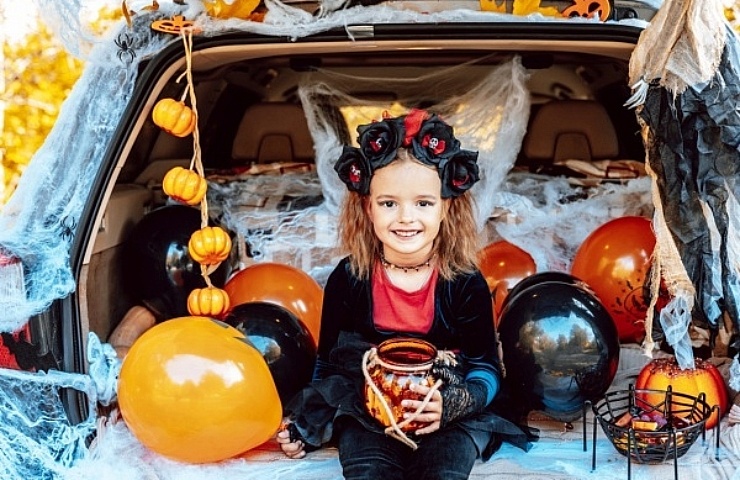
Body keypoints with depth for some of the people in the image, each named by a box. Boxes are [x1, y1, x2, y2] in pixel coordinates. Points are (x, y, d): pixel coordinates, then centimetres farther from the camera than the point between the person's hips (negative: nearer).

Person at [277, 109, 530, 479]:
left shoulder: (466, 283, -7)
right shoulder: (348, 279, -4)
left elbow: (487, 371, -4)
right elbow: (327, 364, 8)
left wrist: (448, 405, -24)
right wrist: (303, 425, -2)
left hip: (449, 419, 0)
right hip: (364, 412, 1)